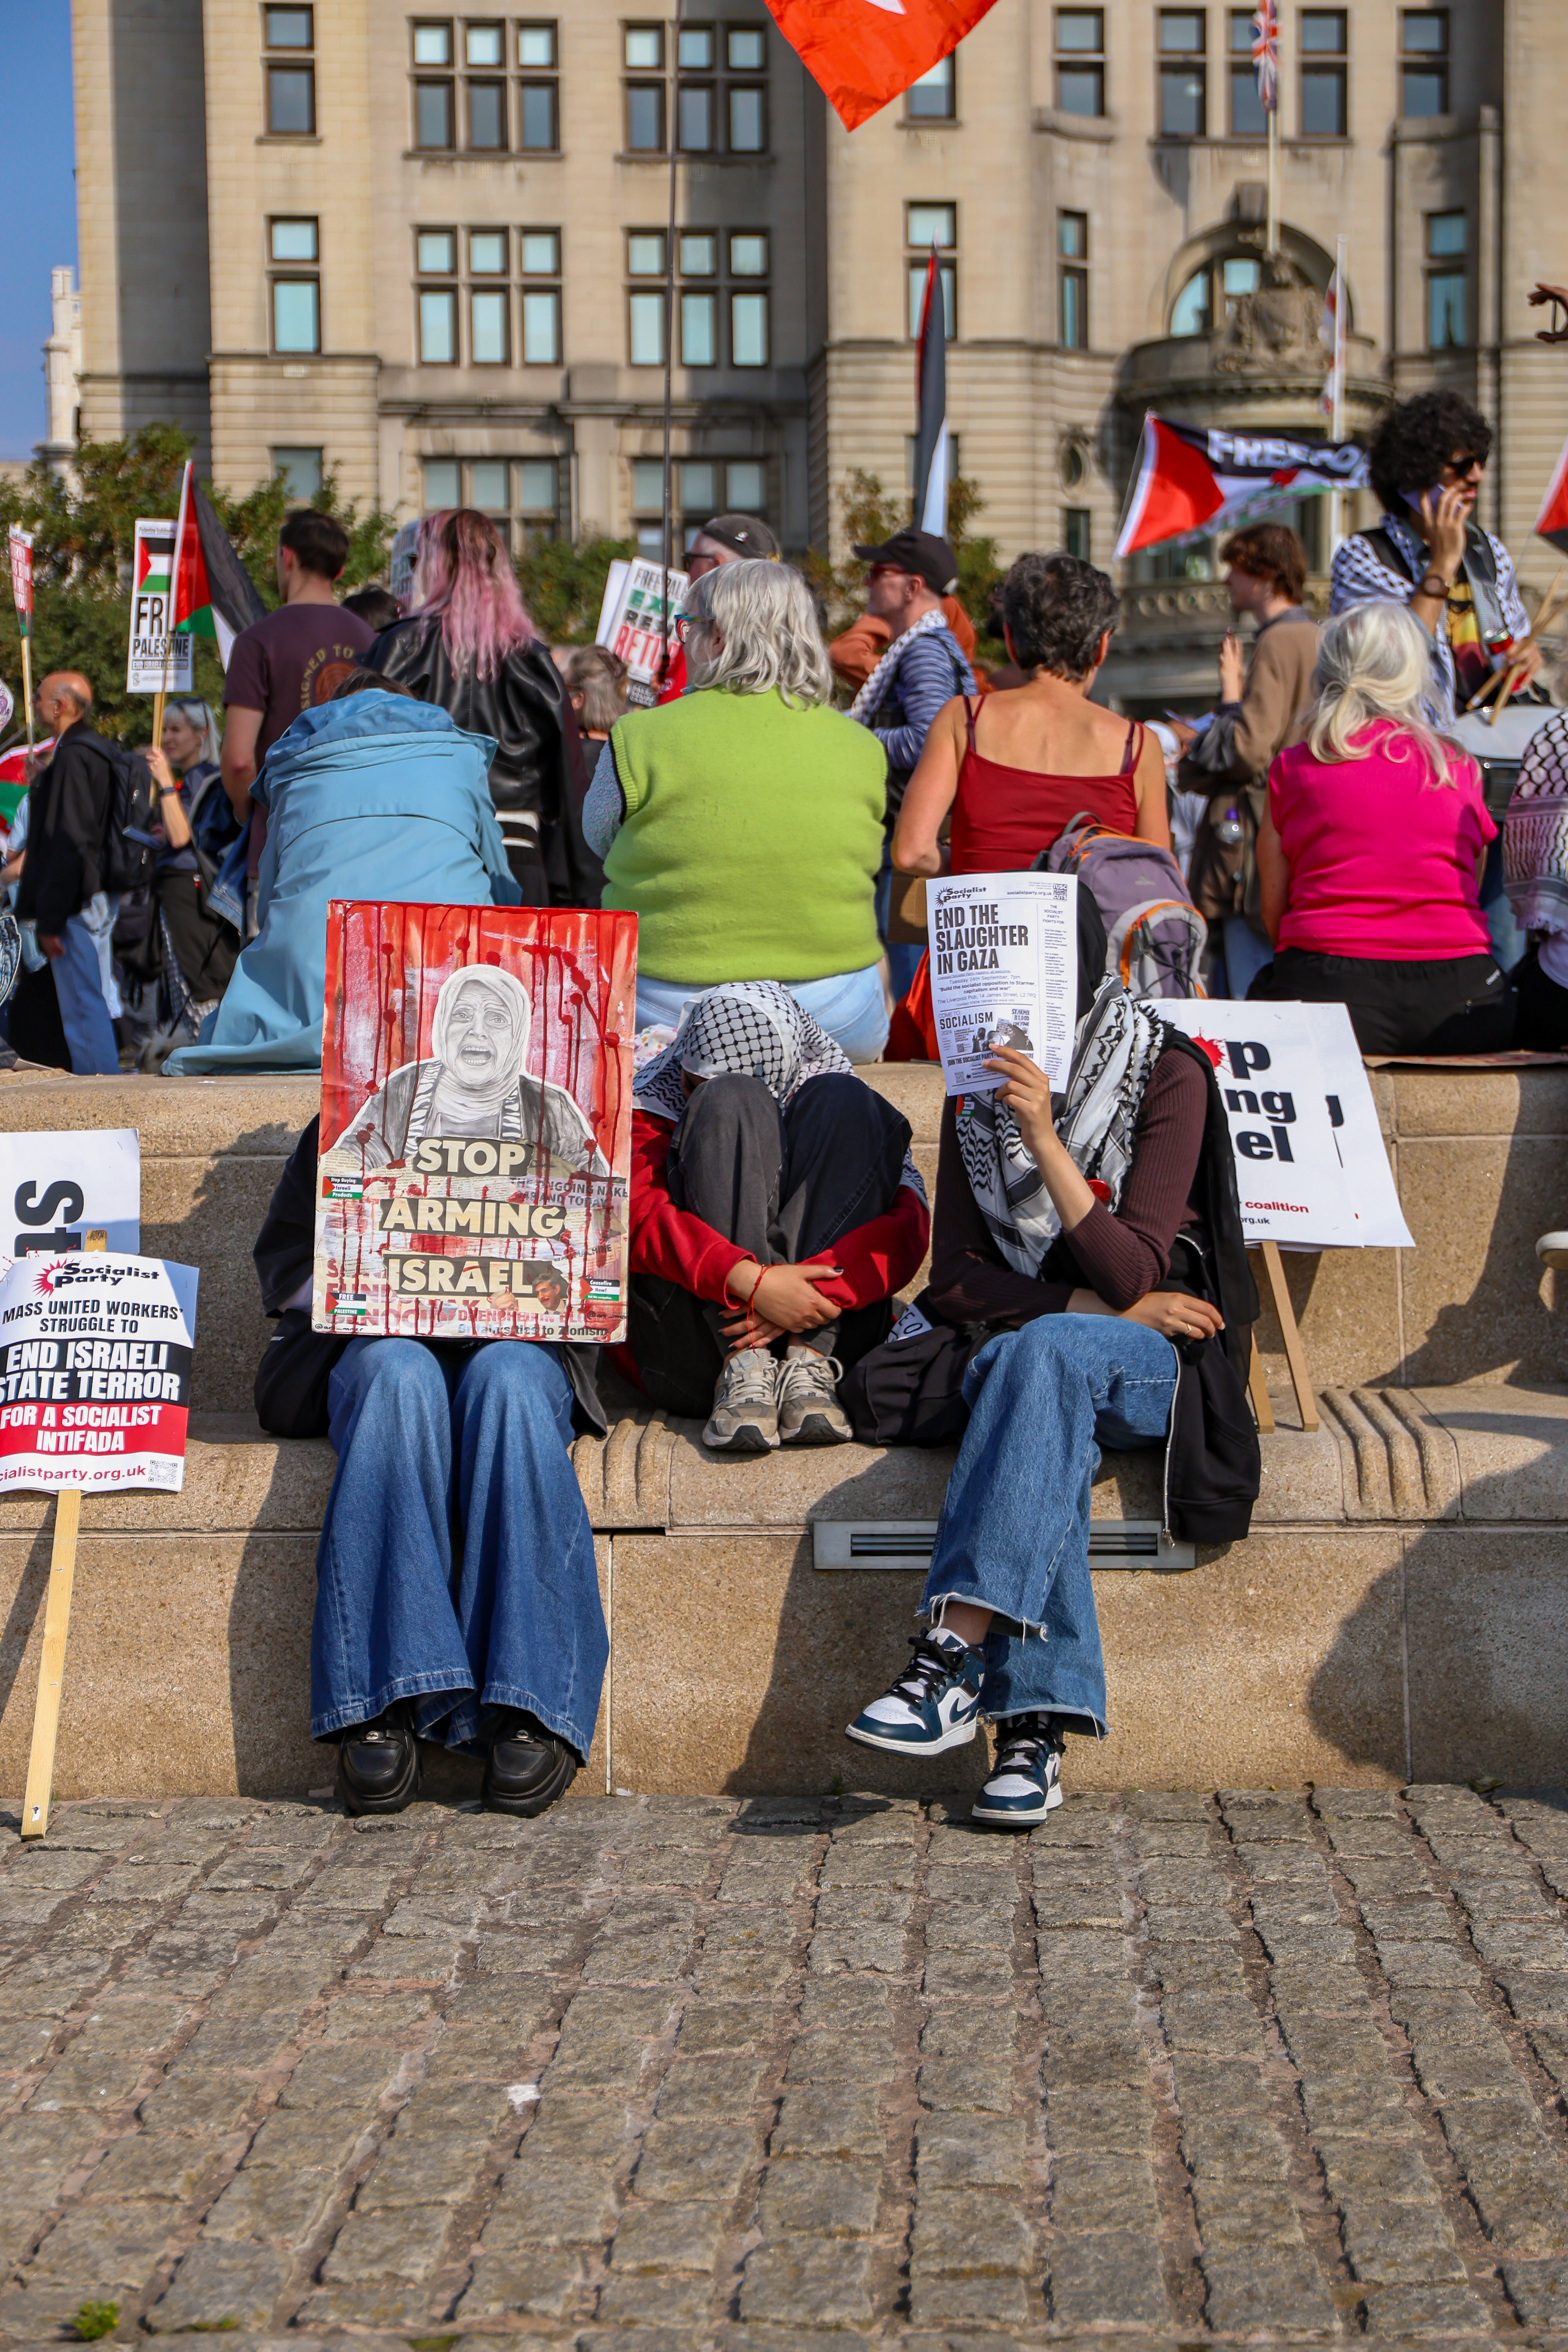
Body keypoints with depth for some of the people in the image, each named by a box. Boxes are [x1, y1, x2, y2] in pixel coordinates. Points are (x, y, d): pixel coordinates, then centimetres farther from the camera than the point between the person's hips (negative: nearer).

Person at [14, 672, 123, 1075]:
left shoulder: (71, 757, -15)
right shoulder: (96, 750, 16)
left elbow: (66, 844, -19)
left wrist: (50, 920, -17)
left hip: (77, 905, -10)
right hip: (99, 898, 10)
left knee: (83, 1011, -8)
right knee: (100, 1006, 12)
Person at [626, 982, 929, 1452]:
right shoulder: (652, 1107, 11)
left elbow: (909, 1226, -5)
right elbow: (638, 1213, -10)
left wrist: (818, 1289, -24)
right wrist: (751, 1282, -27)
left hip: (828, 1331, 1)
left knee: (843, 1101, -12)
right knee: (730, 1103, -15)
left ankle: (807, 1362, -24)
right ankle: (745, 1369, -27)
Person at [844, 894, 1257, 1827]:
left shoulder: (1167, 1074, -6)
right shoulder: (976, 1090, 9)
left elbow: (1133, 1275, -15)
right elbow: (956, 1280, 4)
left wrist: (1045, 1138, -25)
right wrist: (1097, 1305, -9)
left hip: (1154, 1362, -3)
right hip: (1021, 1344, 3)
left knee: (1043, 1351, -37)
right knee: (1046, 1413, -35)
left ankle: (953, 1656, -45)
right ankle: (1037, 1721, -43)